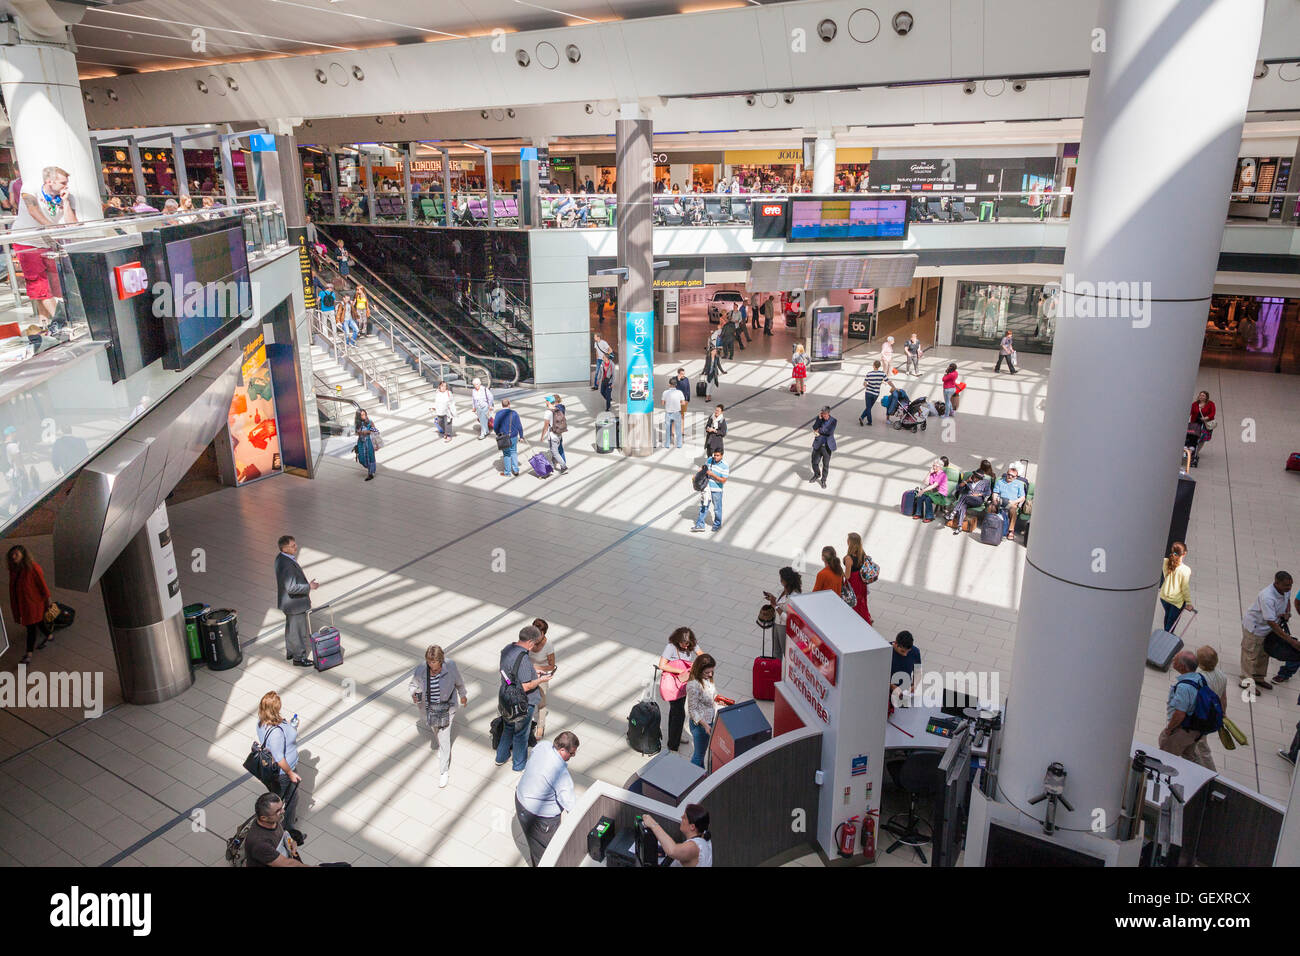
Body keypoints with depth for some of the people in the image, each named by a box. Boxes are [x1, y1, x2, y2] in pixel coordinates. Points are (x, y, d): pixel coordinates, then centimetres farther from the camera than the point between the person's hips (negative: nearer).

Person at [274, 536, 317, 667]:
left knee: (291, 628, 26)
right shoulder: (287, 565, -32)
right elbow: (291, 587, -33)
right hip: (295, 603, -10)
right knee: (298, 631, 8)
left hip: (289, 601, 10)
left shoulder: (281, 558, -1)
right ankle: (299, 657, 23)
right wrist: (309, 587, -23)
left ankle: (290, 652, 42)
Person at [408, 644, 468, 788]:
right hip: (428, 707, 3)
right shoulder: (420, 669, -23)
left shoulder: (450, 666, -24)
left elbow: (458, 682, -4)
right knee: (435, 730, 29)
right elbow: (412, 684, -4)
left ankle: (444, 771, 13)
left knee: (444, 737, -3)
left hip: (446, 707, -3)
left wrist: (463, 695, 12)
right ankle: (441, 746, 64)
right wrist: (414, 695, -26)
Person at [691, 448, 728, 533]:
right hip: (706, 487, 5)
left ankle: (717, 525, 28)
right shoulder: (710, 460, 0)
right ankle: (700, 525, 16)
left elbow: (723, 480, -19)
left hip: (716, 490, -5)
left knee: (717, 508, 10)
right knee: (703, 507, 9)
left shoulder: (724, 466, -16)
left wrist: (712, 474, -22)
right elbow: (705, 468, 21)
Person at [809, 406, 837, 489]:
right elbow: (814, 428, -13)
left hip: (827, 446, -2)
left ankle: (823, 480, 25)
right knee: (814, 462, 5)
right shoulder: (819, 419, 1)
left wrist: (819, 431, -11)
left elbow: (830, 431, -18)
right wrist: (819, 418, -19)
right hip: (818, 445, 2)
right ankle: (817, 475, 35)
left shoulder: (833, 421, -4)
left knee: (826, 465, 7)